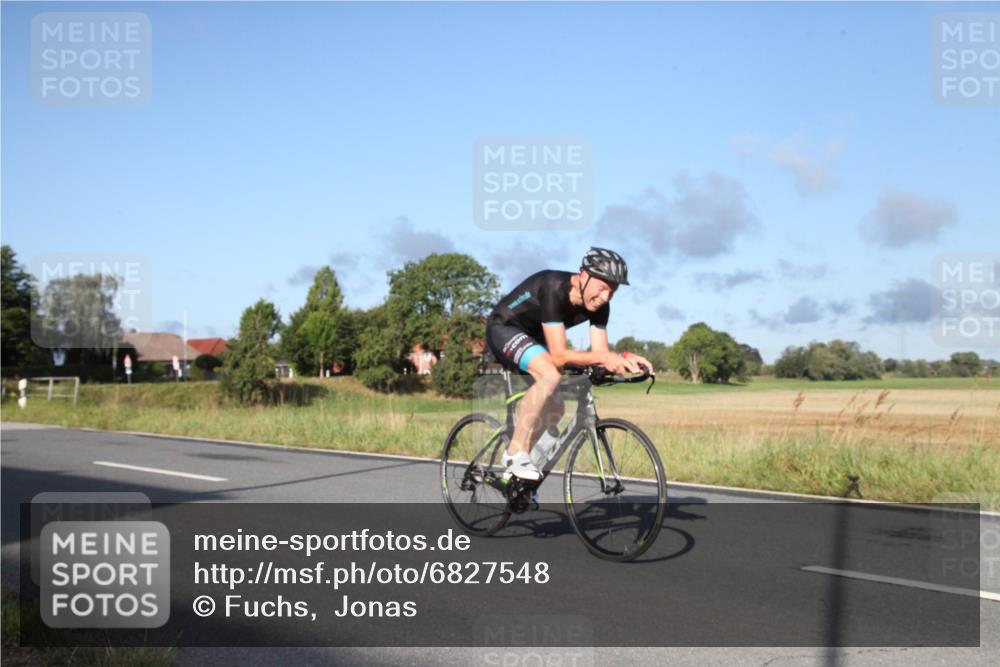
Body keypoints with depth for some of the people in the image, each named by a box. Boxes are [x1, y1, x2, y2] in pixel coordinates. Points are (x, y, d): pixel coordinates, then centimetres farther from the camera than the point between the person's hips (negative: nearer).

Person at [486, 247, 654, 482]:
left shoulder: (598, 305, -13)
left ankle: (515, 470, 18)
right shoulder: (554, 289, -35)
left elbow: (601, 354, -13)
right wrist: (602, 356, -49)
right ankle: (516, 453, -22)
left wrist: (623, 359, -34)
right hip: (503, 330, -8)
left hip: (532, 336, 8)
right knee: (551, 374, -33)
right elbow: (559, 355, -38)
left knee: (554, 407, 0)